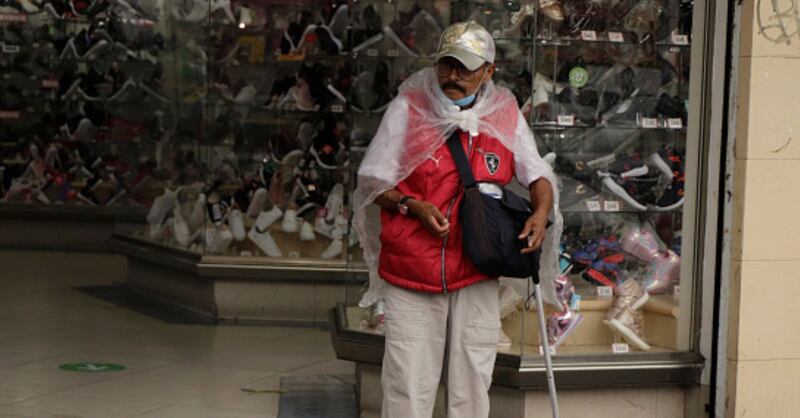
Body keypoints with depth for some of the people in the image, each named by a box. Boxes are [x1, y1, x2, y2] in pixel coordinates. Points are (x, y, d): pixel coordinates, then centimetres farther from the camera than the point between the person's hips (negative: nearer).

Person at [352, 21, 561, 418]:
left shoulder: (505, 114, 2)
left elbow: (538, 175, 9)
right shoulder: (408, 108, -4)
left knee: (472, 381, 11)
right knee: (407, 385, -1)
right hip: (411, 273, -2)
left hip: (477, 275, 2)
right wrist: (412, 206, -17)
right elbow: (372, 181, 0)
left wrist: (541, 211, -13)